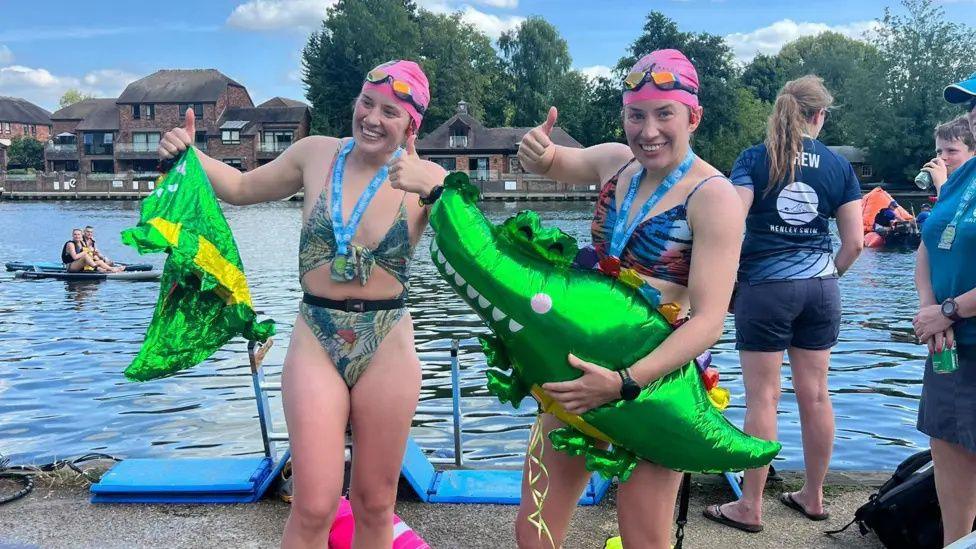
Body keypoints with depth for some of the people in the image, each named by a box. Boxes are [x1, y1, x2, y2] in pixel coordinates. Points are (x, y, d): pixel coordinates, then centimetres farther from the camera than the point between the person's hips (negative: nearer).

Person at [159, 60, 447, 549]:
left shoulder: (427, 178, -3)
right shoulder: (317, 154, 3)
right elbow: (243, 188, 18)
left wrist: (434, 191, -31)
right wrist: (190, 153, 5)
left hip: (387, 348, 0)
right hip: (316, 343, 0)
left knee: (375, 504, 13)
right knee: (313, 507, -3)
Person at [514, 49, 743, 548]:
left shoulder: (712, 196, -15)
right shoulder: (616, 161, 4)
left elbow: (708, 320, -20)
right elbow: (552, 163, 20)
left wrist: (624, 383, -30)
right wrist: (536, 151, -6)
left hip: (657, 378, -5)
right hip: (586, 365, 6)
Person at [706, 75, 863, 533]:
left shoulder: (754, 158, -4)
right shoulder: (838, 165, 4)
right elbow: (855, 241, 4)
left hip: (765, 287, -3)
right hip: (820, 289, 4)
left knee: (763, 398, 0)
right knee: (815, 395, 11)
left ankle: (750, 507, 9)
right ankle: (812, 497, 25)